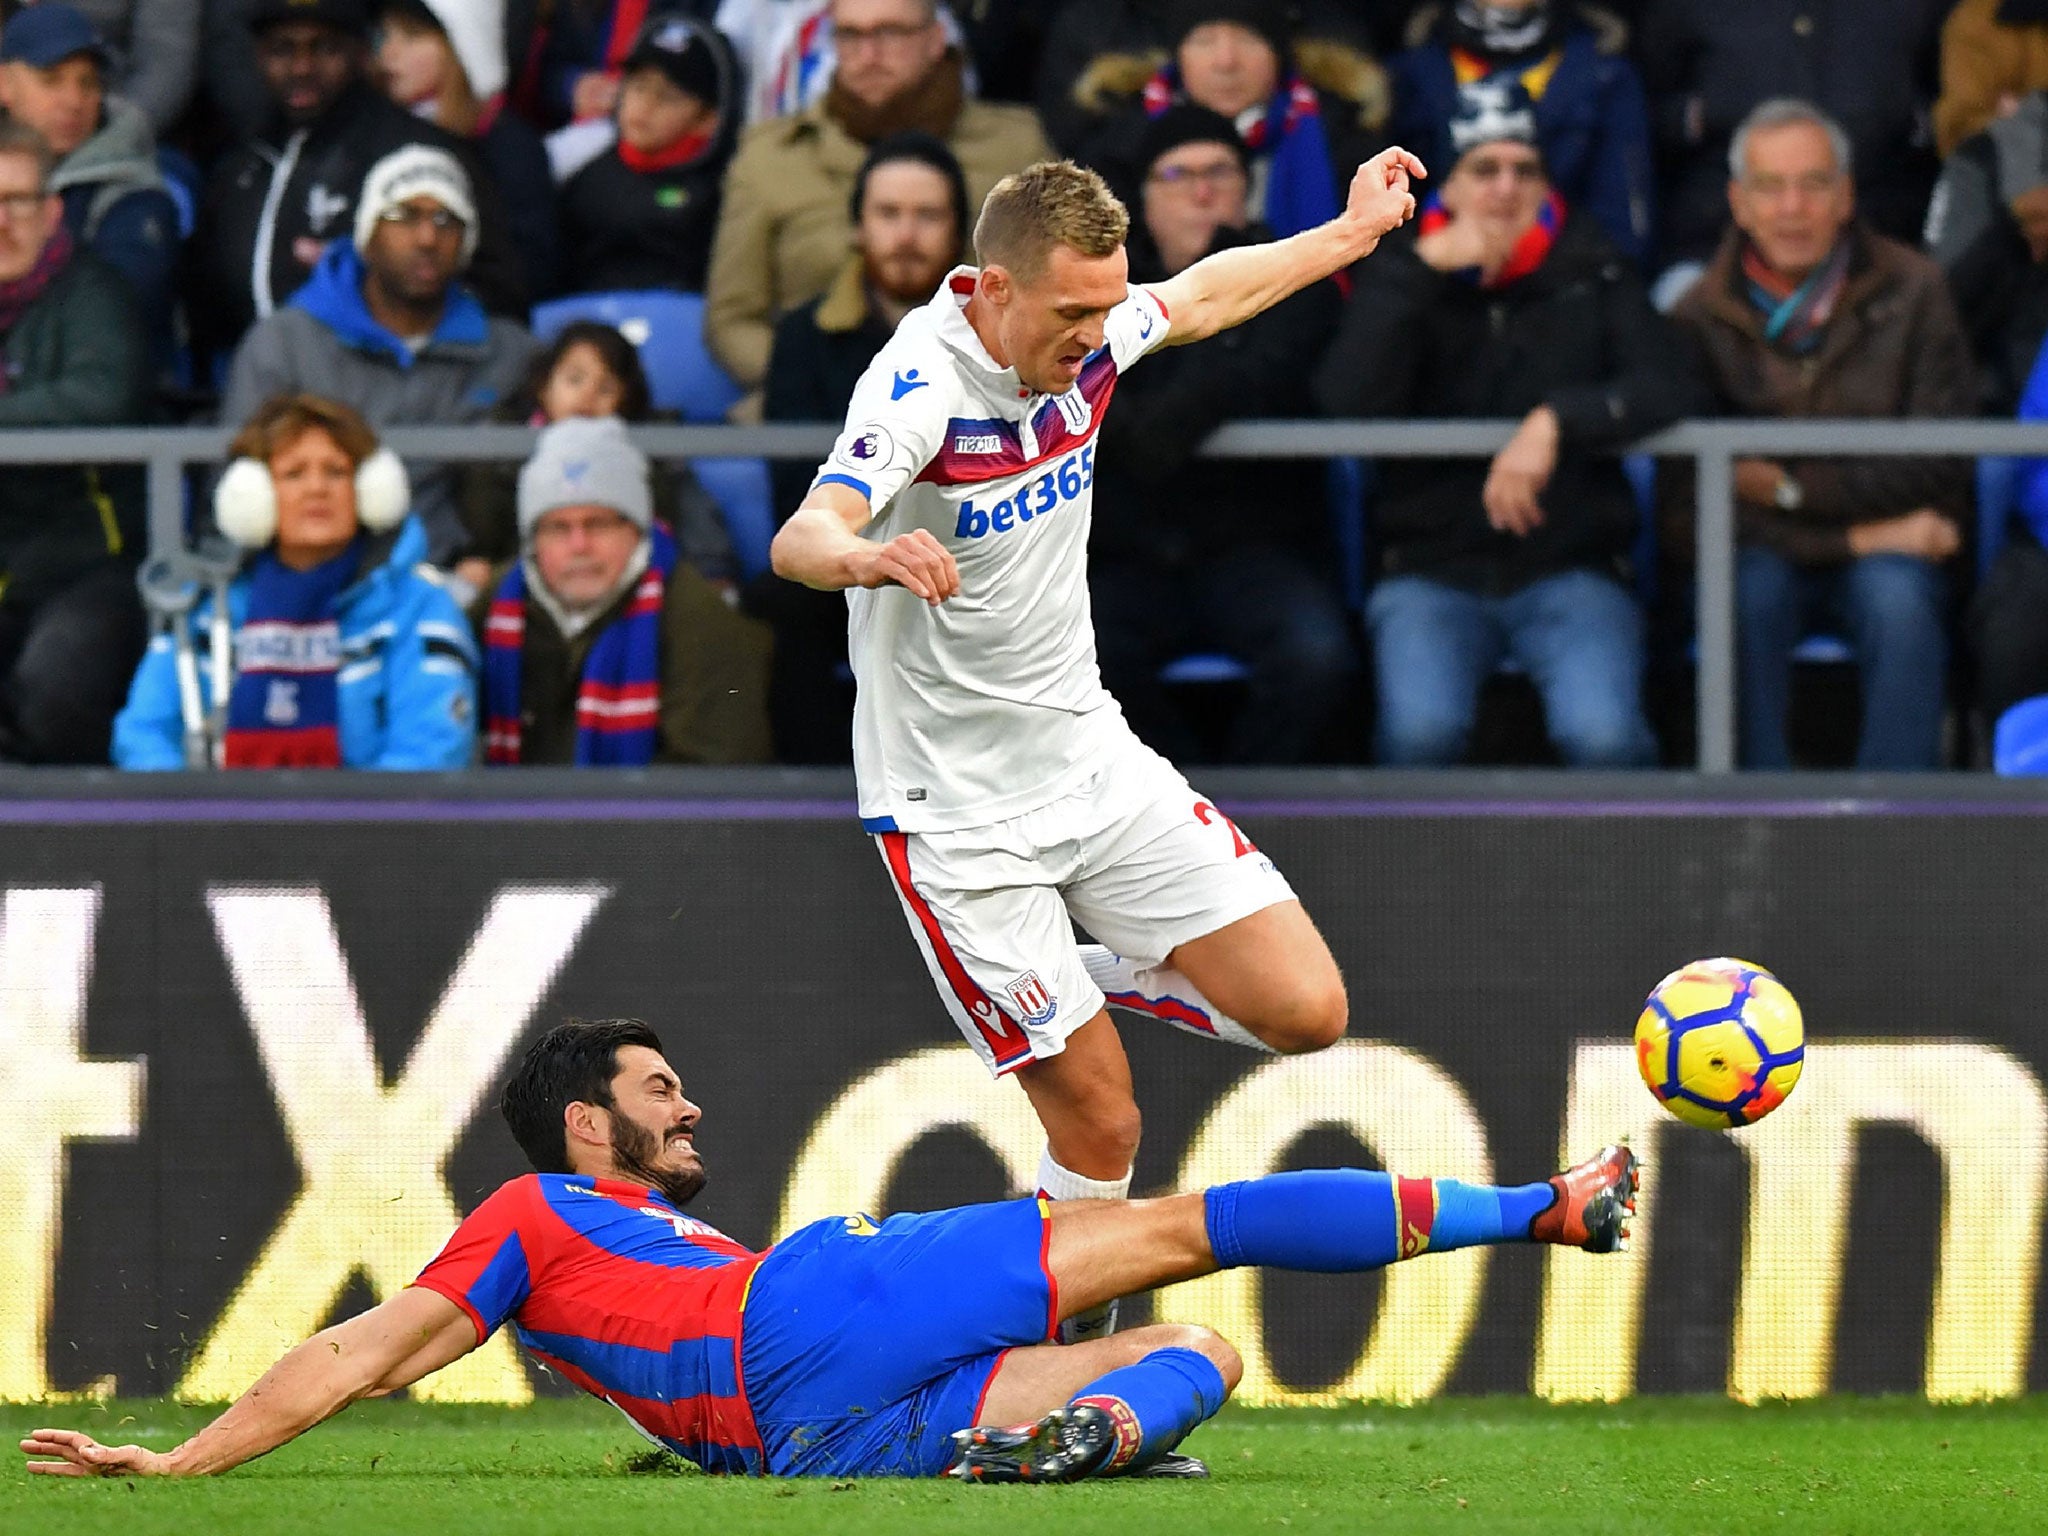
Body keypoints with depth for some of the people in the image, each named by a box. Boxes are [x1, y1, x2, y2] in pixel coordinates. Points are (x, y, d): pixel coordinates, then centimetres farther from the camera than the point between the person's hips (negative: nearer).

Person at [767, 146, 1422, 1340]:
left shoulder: (1086, 335, -3)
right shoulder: (920, 388, -24)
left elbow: (1199, 301, 22)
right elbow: (801, 537, -42)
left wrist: (1350, 234, 30)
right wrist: (861, 555, -64)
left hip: (1095, 759, 7)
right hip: (958, 814, -7)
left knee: (1304, 1010, -4)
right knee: (1103, 1126, -9)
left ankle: (1094, 978, 22)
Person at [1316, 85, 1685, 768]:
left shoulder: (1592, 275, 9)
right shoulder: (1403, 277, 9)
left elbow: (1665, 389, -6)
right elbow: (1349, 402, -9)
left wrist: (1554, 423, -22)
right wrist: (1425, 267, -13)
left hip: (1569, 565, 0)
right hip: (1433, 569, 0)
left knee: (1601, 734, -29)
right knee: (1421, 729, -30)